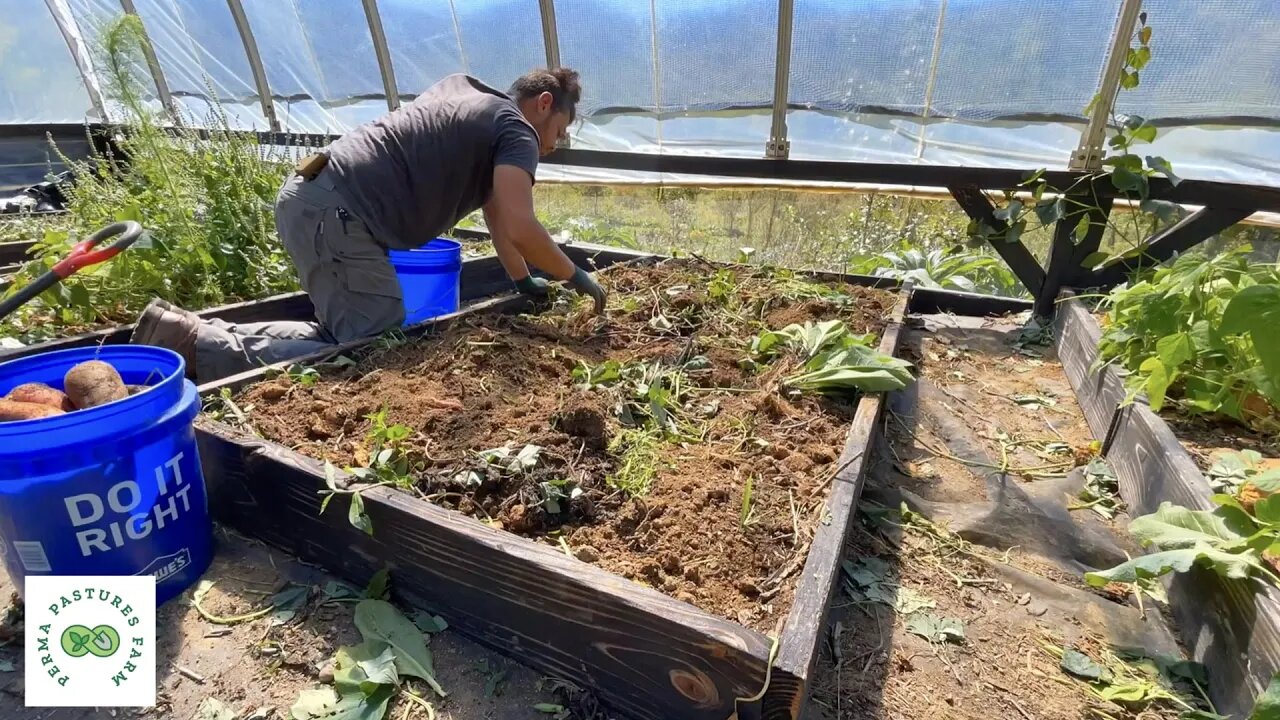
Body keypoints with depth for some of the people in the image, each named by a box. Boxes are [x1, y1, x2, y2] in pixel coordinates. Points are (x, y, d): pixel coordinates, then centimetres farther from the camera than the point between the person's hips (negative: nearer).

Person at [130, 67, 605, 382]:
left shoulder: (474, 101, 27)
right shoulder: (516, 129, -1)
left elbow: (495, 212, 29)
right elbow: (519, 227, -17)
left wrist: (523, 281, 30)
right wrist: (575, 276, -1)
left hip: (308, 197, 10)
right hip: (334, 211, -10)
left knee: (349, 335, 14)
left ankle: (201, 334, 13)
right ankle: (197, 345, -11)